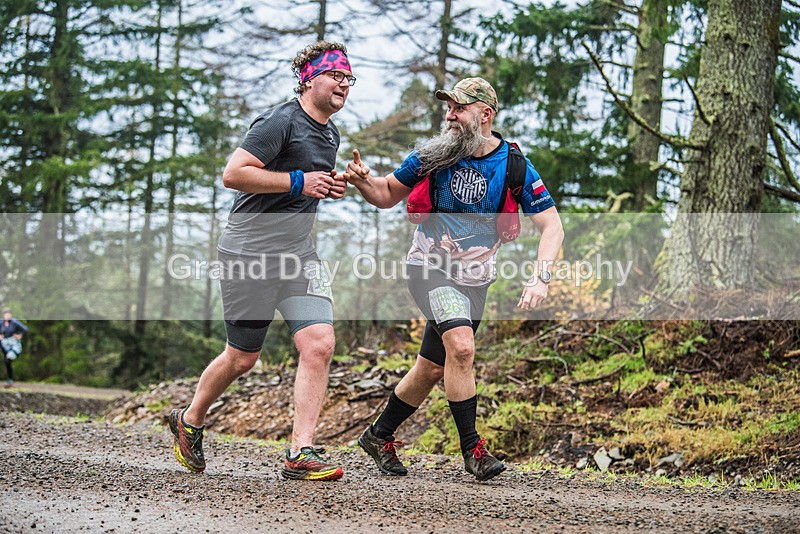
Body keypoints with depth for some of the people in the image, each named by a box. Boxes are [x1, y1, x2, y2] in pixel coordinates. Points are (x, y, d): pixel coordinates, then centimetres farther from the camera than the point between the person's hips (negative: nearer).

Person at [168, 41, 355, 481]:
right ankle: (189, 421, 30)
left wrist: (332, 187, 10)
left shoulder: (330, 133, 15)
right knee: (242, 357, 4)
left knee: (318, 345, -11)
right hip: (250, 253, -7)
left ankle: (300, 454, -9)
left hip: (298, 254, 7)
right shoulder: (282, 122, -13)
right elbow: (233, 174, -21)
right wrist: (298, 181, -21)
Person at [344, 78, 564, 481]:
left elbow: (552, 225, -9)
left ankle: (379, 436, 31)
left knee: (433, 369, 10)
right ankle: (472, 448, -16)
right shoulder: (434, 153, -7)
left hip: (474, 280, 3)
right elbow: (388, 195, 6)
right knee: (461, 346, -26)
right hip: (430, 267, -2)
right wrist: (363, 181, -17)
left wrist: (540, 279, -23)